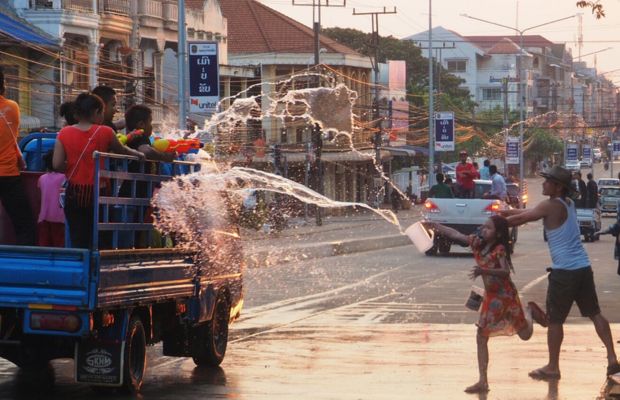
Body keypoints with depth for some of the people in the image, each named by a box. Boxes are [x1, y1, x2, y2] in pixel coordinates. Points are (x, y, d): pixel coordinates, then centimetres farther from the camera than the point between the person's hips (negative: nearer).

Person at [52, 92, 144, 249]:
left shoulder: (64, 133, -2)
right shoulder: (105, 132, -7)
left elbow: (57, 164, -6)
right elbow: (122, 151, 10)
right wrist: (139, 155, 28)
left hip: (73, 193, 2)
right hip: (96, 194, -2)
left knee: (77, 241, 6)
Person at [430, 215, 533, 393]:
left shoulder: (499, 249, -21)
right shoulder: (478, 242, -3)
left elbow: (506, 272, -33)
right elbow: (455, 234, 4)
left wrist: (484, 271, -44)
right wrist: (437, 226, 2)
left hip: (506, 295, -6)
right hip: (490, 296, 6)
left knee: (525, 334, 10)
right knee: (481, 337, -2)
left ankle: (528, 313, 46)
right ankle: (482, 381, 1)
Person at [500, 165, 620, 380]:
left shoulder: (550, 206, -11)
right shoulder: (568, 203, 15)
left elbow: (521, 219, -5)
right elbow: (530, 212, 24)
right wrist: (507, 212, 23)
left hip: (564, 271, -8)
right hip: (583, 267, 8)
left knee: (554, 320, 3)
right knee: (595, 313, 10)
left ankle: (552, 368, 10)